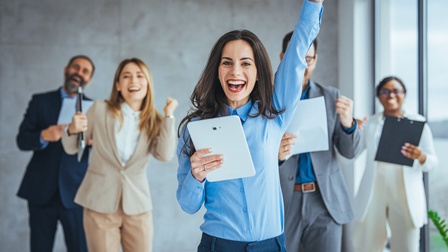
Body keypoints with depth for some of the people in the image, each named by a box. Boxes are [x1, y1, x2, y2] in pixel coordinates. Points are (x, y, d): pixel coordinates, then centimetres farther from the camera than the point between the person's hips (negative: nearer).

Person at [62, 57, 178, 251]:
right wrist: (72, 130, -16)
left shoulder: (153, 121, 4)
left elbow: (165, 155, -13)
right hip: (100, 204, -1)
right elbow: (71, 148, 5)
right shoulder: (100, 109, 0)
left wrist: (168, 116, -10)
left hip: (138, 206, 2)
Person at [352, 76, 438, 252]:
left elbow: (432, 163, 2)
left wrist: (421, 157, -20)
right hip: (373, 195, 1)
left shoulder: (418, 122, 5)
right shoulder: (370, 123, 10)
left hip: (406, 196, -1)